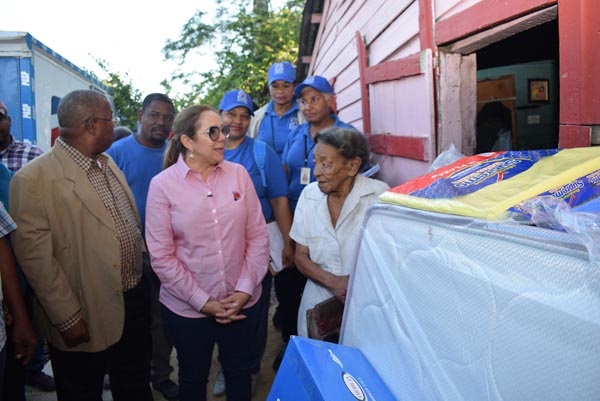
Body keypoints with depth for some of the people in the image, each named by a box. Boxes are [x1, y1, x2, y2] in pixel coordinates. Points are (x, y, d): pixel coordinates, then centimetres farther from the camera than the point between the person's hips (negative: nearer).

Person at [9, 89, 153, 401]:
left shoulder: (108, 164, 7)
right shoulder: (34, 179, -18)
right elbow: (35, 256, -19)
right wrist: (67, 318, -17)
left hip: (134, 303, 7)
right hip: (85, 322, -6)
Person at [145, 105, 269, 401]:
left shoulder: (238, 174, -3)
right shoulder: (162, 185, -9)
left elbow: (258, 236, -2)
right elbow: (161, 256, -11)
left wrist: (245, 290, -9)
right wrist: (203, 302, -13)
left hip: (242, 304, 2)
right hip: (187, 309, -1)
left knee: (239, 373, 20)